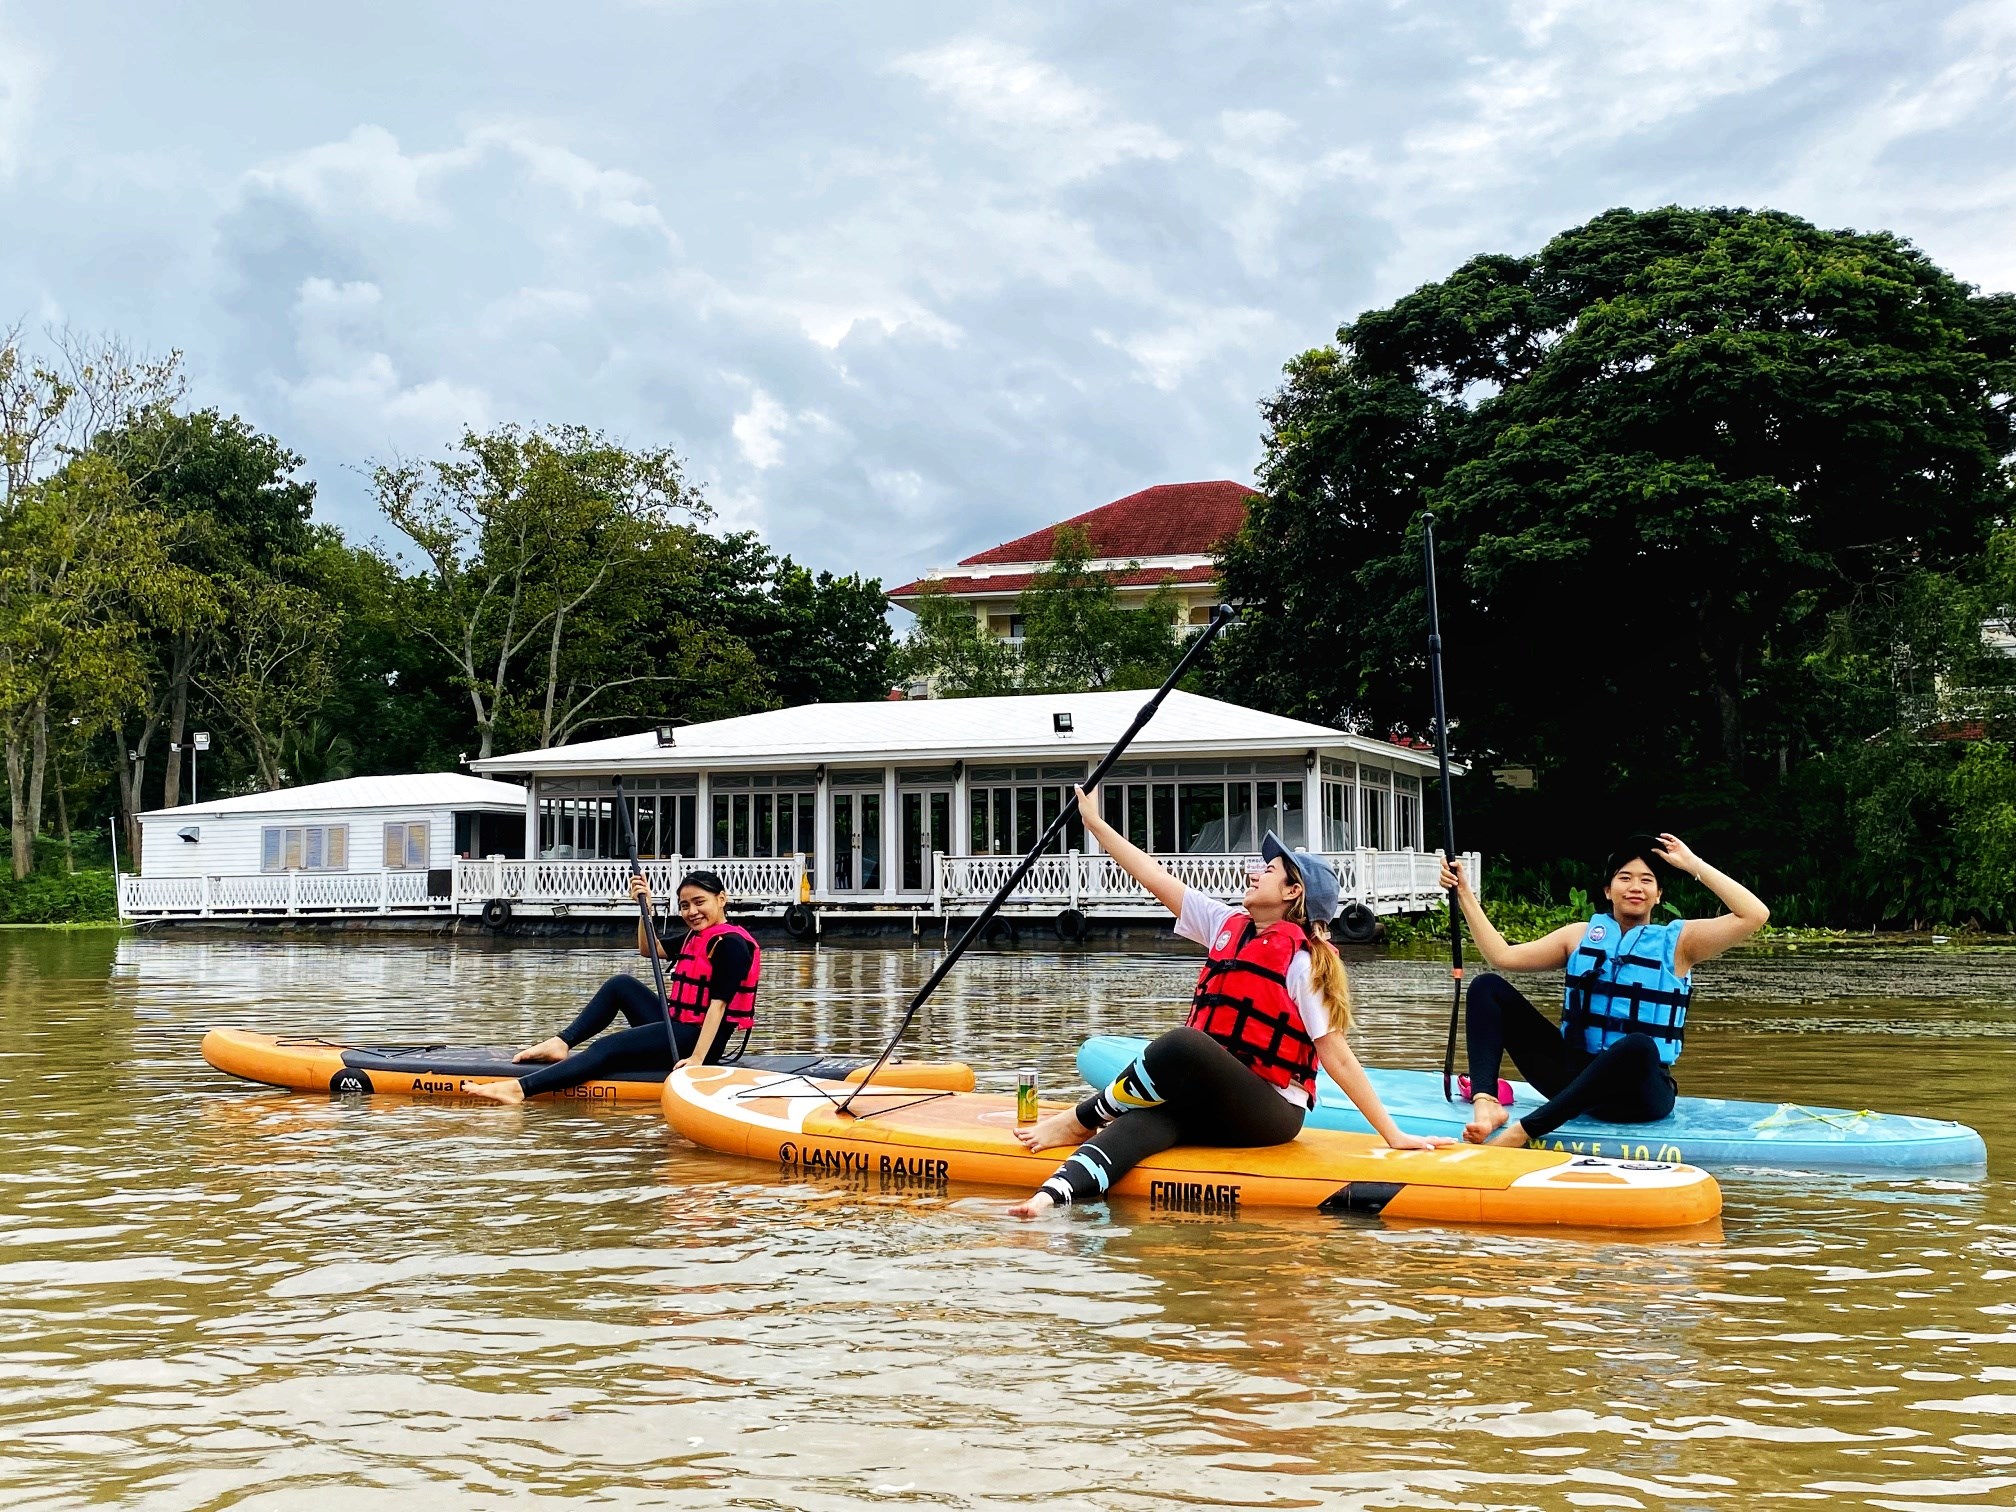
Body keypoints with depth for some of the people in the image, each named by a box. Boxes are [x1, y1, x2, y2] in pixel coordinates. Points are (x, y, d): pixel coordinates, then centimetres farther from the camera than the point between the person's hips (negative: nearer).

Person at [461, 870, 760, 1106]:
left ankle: (520, 1089, -33)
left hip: (698, 1038, -10)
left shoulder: (731, 943, -13)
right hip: (678, 1027, 10)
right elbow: (649, 950, 25)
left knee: (608, 1048, -22)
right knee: (622, 984, 12)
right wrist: (645, 907, 9)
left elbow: (718, 1004, -22)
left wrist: (697, 1059, -29)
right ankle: (561, 1044, 2)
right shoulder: (696, 937, 18)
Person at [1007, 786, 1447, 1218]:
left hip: (1271, 1115, -6)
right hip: (1211, 1104, 6)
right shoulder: (1227, 924, 10)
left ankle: (1080, 1121, -15)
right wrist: (1095, 823, 12)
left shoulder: (1302, 962, -9)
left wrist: (1393, 1135, -14)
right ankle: (1051, 1198, -52)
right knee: (1142, 1121, -28)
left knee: (1180, 1044, -33)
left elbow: (1337, 1057, -10)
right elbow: (1155, 878, 12)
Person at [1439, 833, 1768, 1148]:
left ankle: (1519, 1133, -43)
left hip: (1638, 1090, -4)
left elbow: (1756, 915, -9)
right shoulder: (1581, 936, 13)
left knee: (1638, 1046, -42)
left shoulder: (1678, 940, 4)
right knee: (1488, 988, -5)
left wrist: (1693, 865, -6)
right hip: (1574, 1075, 4)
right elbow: (1502, 956, 8)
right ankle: (1486, 1103, -30)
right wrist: (1465, 893, 5)